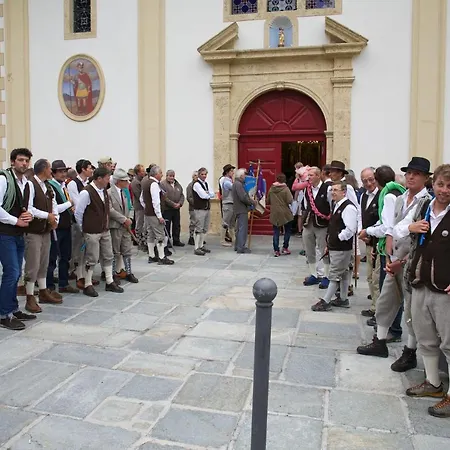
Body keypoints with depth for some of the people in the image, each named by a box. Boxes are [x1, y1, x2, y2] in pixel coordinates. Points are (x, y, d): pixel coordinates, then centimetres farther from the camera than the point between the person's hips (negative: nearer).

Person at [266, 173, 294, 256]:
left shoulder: (271, 189, 1)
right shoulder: (286, 189, -11)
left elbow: (267, 201, 8)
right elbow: (290, 201, -18)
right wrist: (292, 198, 3)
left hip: (274, 214, 3)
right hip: (285, 214, -3)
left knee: (276, 232, 7)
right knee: (287, 231, 15)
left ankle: (276, 250, 4)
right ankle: (285, 248, 14)